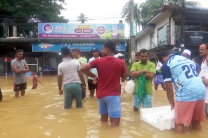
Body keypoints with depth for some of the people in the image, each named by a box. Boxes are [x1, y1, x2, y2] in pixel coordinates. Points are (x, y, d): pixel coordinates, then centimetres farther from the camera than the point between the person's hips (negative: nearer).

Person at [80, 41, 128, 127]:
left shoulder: (98, 61, -4)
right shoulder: (121, 62, -7)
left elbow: (82, 69, -2)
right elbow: (124, 78, 5)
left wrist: (94, 76, 9)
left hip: (101, 94, 4)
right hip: (113, 95, -3)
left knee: (103, 119, 22)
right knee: (115, 122, 2)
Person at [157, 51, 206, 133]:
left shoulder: (166, 65, 5)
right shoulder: (187, 59, 25)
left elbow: (169, 88, 3)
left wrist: (172, 104, 17)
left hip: (186, 93, -7)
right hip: (202, 91, 7)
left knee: (179, 123, 8)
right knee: (196, 121, 22)